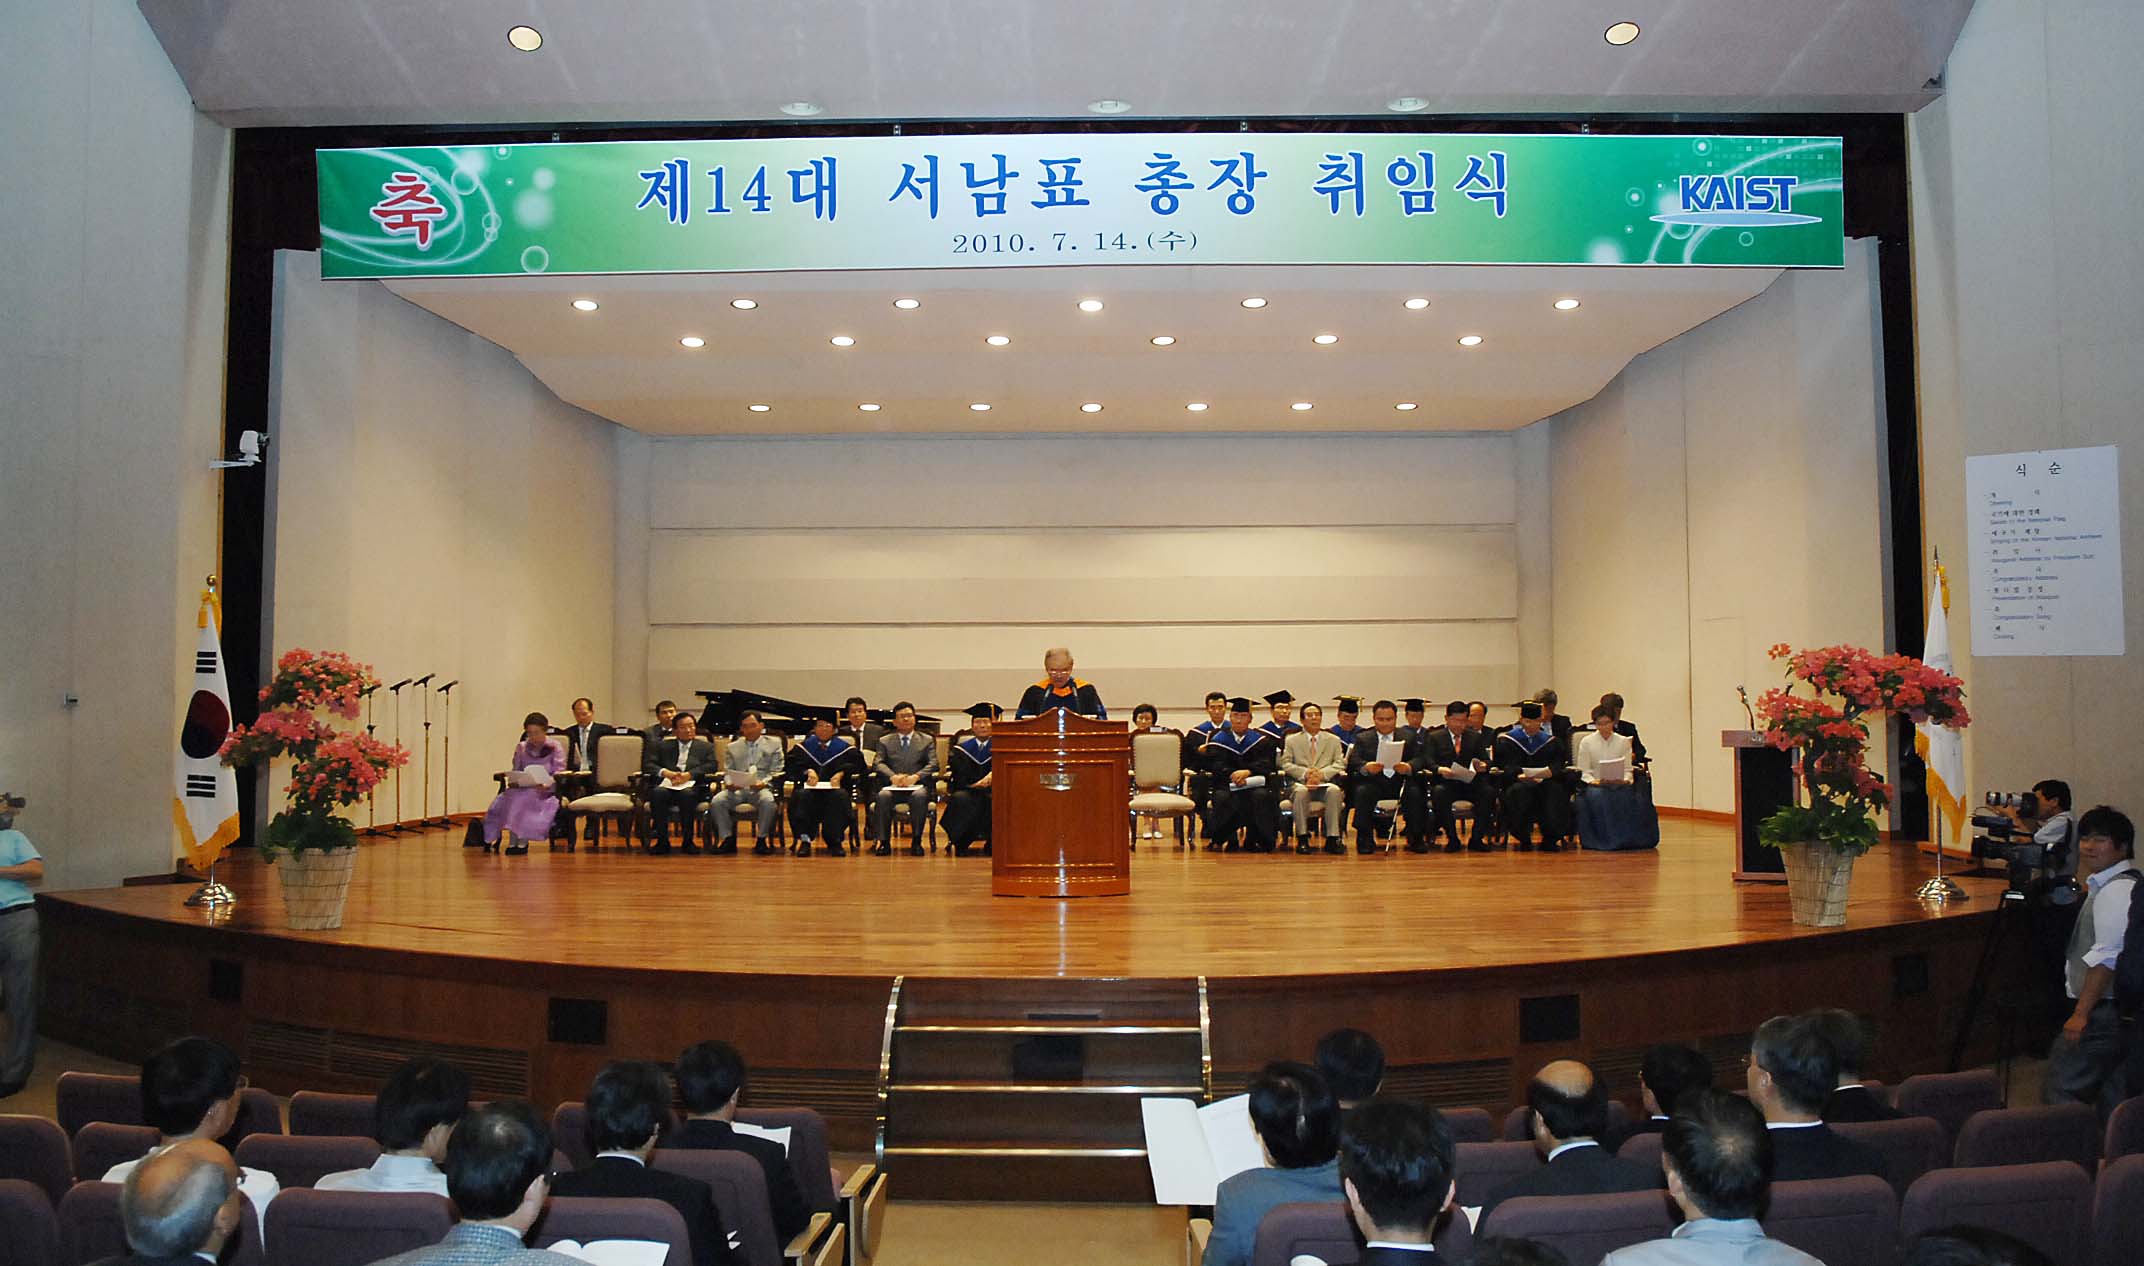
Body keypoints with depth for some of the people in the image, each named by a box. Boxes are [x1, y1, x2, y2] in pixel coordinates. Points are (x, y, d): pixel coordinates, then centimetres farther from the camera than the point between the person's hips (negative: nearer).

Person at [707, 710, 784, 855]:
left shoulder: (774, 744, 13)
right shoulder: (733, 747, 21)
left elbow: (775, 772, 5)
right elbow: (727, 772, 14)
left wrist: (763, 782, -15)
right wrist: (729, 783, -10)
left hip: (761, 788, -2)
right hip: (737, 789, 2)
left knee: (768, 801, -36)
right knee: (716, 801, -27)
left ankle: (762, 838, -18)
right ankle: (727, 838, -13)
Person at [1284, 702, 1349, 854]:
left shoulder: (1334, 740, 20)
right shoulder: (1291, 740, 18)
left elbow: (1340, 763, 6)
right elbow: (1285, 763, 4)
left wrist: (1322, 773, -13)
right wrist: (1305, 773, -14)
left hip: (1325, 783, 1)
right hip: (1300, 783, -1)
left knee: (1334, 791, -34)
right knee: (1301, 792, -37)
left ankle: (1332, 838, -30)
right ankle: (1302, 838, -29)